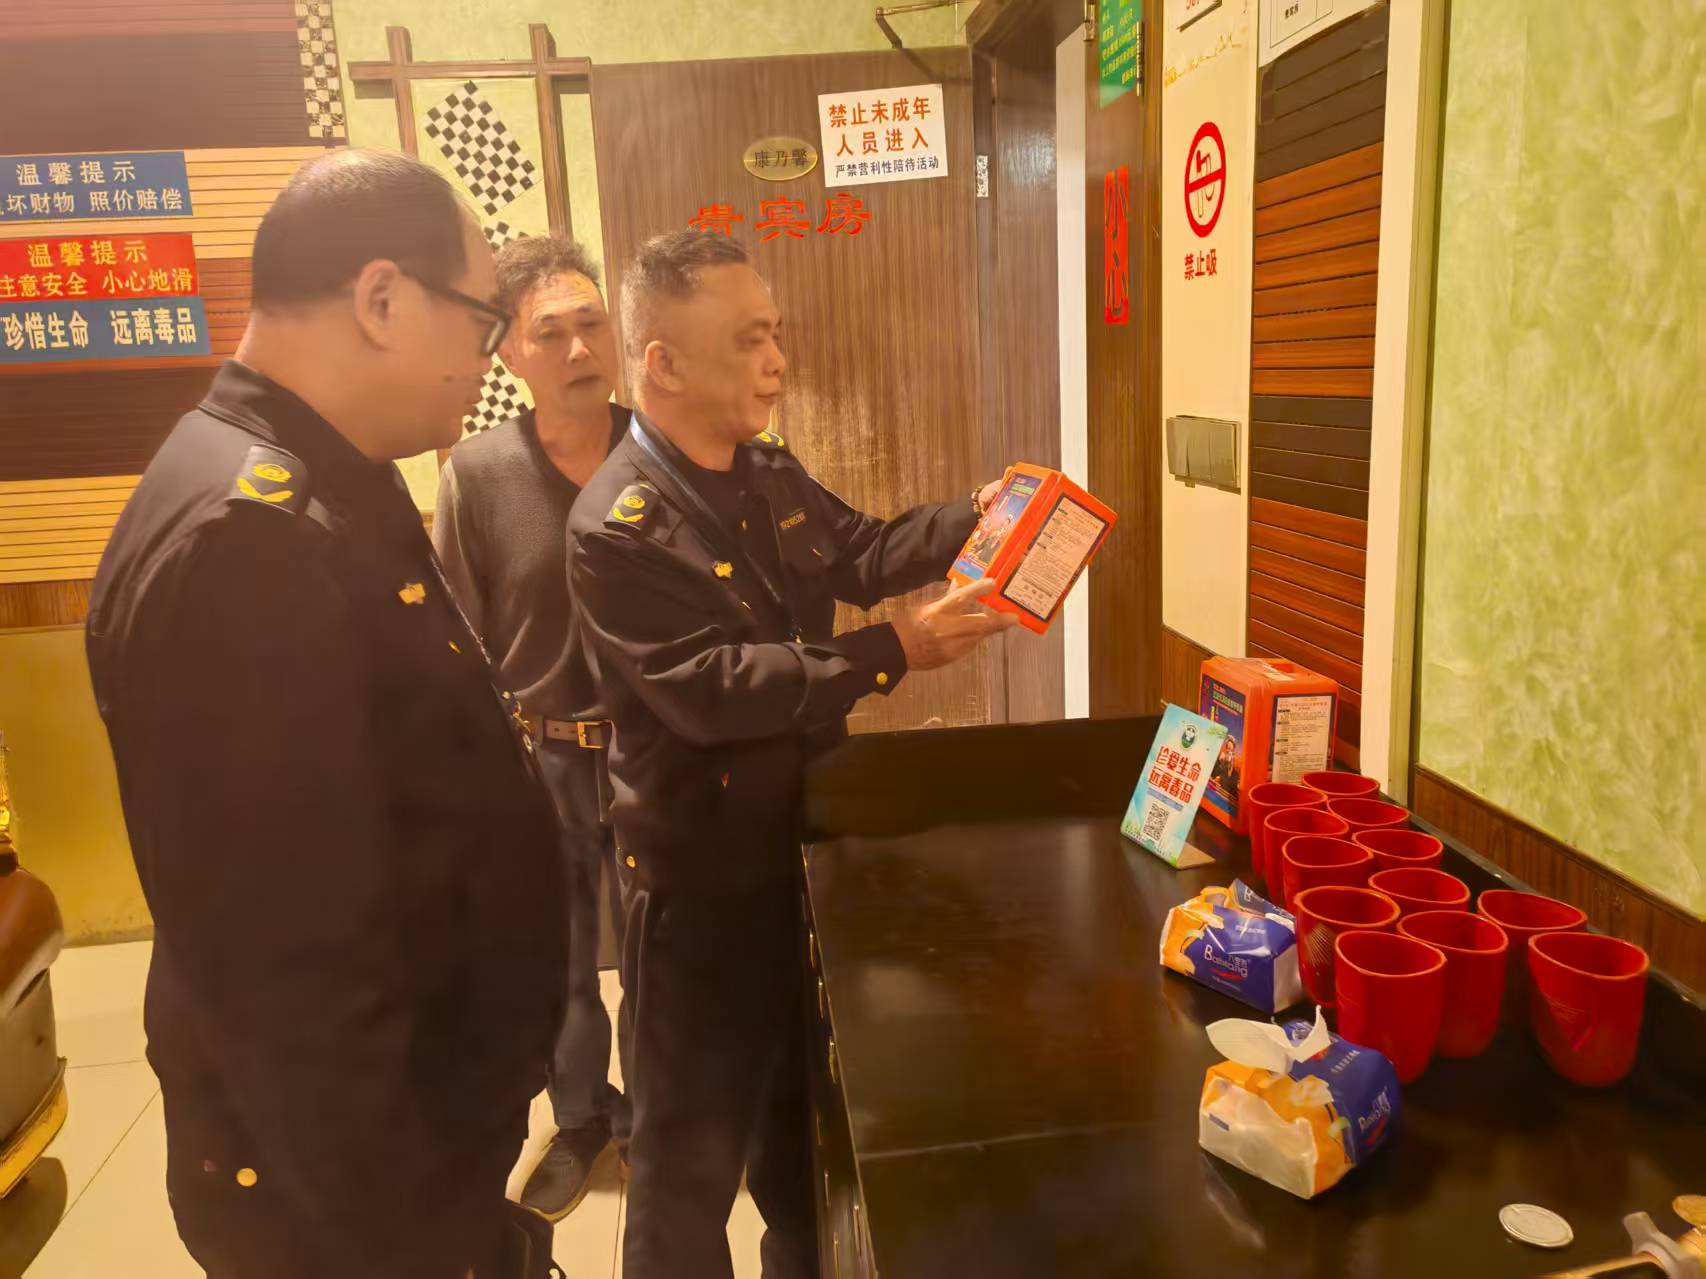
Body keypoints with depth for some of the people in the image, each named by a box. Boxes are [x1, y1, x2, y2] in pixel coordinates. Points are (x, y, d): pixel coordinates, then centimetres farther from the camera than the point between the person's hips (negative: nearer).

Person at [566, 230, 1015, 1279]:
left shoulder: (772, 474, 2)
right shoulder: (618, 527, -24)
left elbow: (863, 553, 14)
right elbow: (710, 690, -31)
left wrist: (975, 517, -2)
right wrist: (891, 654, -33)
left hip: (803, 839, 9)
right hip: (700, 872, -8)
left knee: (804, 1086, 27)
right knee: (697, 1129, 10)